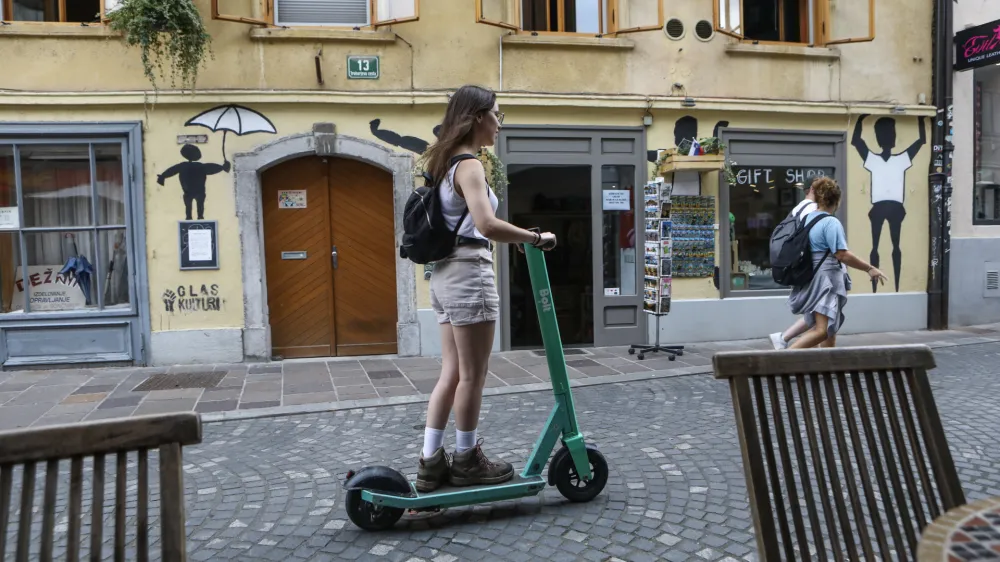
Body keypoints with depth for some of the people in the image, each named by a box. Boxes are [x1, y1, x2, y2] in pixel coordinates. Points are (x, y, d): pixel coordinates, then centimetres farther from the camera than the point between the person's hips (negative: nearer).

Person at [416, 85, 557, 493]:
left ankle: (431, 462, 16)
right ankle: (467, 461, 15)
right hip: (469, 273, -10)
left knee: (452, 372, 12)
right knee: (472, 375, 2)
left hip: (445, 273, 10)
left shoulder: (448, 163, 16)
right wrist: (535, 238, -18)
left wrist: (516, 237, 16)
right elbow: (486, 225, -28)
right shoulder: (469, 164, -13)